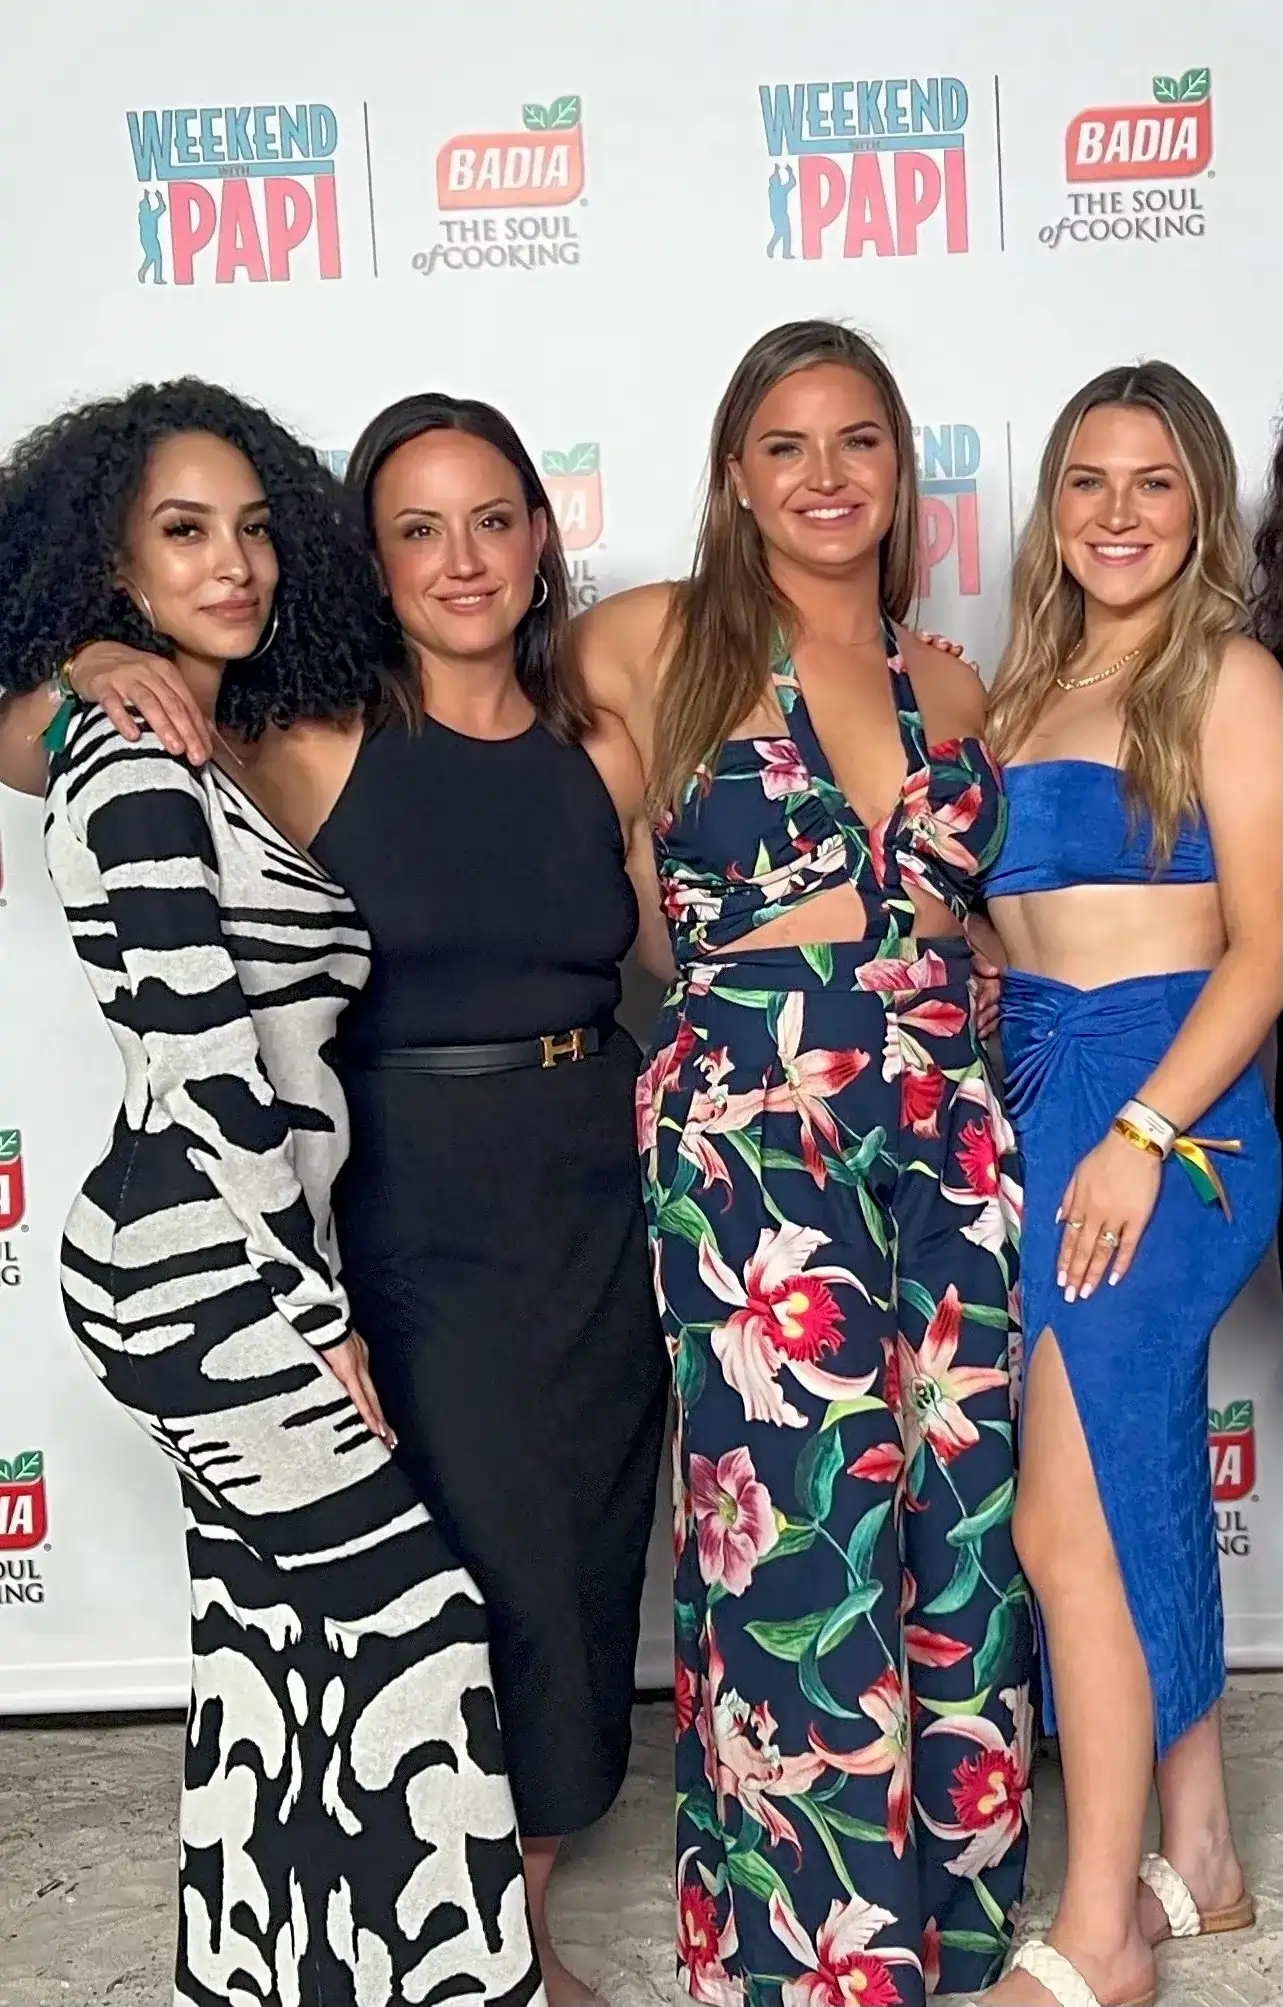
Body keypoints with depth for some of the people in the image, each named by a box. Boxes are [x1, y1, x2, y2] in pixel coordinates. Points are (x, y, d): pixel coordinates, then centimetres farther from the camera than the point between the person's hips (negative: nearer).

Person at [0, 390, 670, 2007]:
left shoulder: (600, 751, 3)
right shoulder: (315, 755, -8)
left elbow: (681, 965, 12)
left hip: (594, 1197, 4)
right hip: (409, 1207, -4)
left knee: (581, 1559, 12)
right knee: (481, 1560, 0)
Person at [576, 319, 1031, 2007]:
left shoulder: (953, 688, 13)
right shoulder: (659, 643, 0)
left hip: (951, 1136, 5)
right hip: (751, 1136, -4)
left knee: (957, 1518, 9)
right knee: (806, 1528, 1)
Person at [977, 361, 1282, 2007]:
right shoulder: (1027, 687, 14)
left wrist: (1139, 1134, -18)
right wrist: (988, 1112, 1)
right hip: (1029, 1100, 7)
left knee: (1065, 1516, -6)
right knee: (1143, 1490, 14)